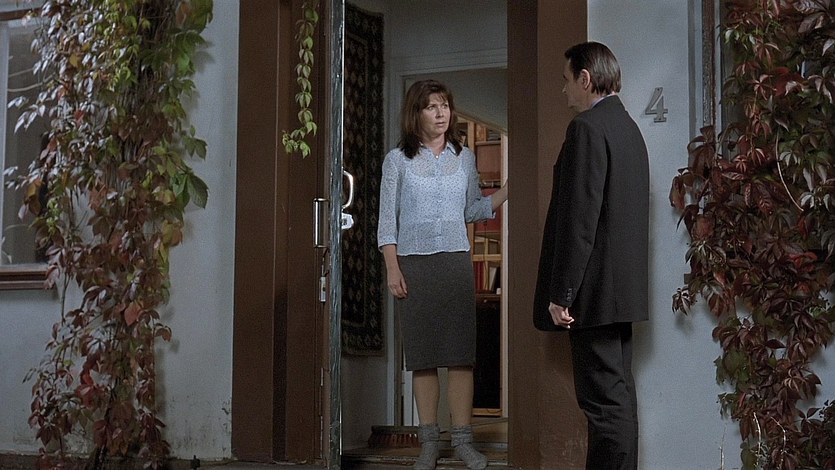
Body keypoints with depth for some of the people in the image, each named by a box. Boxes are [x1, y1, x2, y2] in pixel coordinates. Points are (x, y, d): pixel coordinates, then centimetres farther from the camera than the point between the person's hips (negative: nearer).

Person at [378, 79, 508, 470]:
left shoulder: (464, 157, 12)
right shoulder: (398, 160, 5)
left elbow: (473, 210, 16)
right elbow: (387, 220, 4)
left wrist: (508, 189, 2)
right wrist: (392, 269, -5)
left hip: (455, 261, 1)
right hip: (413, 262, -1)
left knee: (461, 352, -4)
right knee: (422, 353, 0)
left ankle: (462, 438, 0)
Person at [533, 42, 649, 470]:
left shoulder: (587, 128, -14)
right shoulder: (627, 126, 16)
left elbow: (579, 219, -20)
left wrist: (561, 294, -17)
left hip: (594, 289, -10)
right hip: (622, 286, 10)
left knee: (604, 399, -8)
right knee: (617, 392, 14)